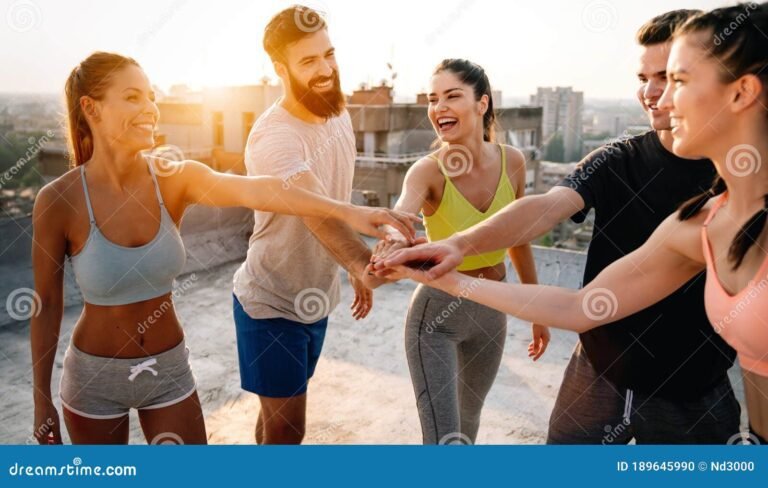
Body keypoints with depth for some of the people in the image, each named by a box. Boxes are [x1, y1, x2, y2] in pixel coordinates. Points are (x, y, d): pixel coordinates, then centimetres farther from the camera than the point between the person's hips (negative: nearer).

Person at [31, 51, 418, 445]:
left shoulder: (175, 178, -13)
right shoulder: (58, 200, -18)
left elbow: (254, 190, -31)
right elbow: (47, 305, -8)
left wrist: (346, 211, -45)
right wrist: (42, 402, -2)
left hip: (169, 370, 2)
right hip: (94, 375, -2)